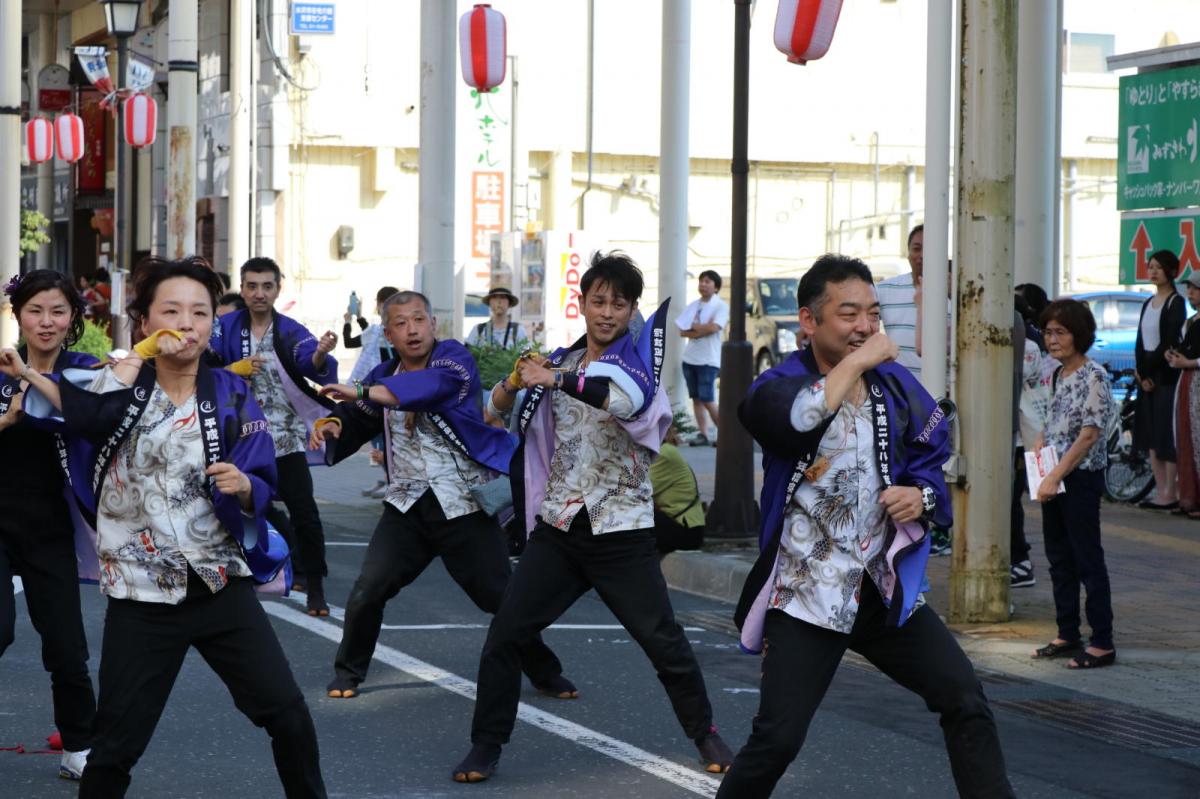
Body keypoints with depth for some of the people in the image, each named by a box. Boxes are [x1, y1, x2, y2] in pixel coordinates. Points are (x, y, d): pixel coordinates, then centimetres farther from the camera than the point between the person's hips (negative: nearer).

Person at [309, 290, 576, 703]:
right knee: (366, 592, -7)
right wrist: (332, 425, -10)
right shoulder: (383, 376, 10)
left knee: (503, 596, 0)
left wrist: (361, 392, -35)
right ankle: (348, 672, 14)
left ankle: (545, 673, 19)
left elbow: (430, 385, -27)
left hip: (464, 503, -4)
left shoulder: (454, 358, -7)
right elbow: (356, 422, 15)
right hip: (407, 505, 4)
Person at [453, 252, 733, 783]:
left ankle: (704, 733, 22)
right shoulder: (561, 360, 10)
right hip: (558, 526, 4)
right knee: (504, 635, -3)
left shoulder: (637, 355, -6)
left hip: (622, 532, -4)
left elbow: (630, 397, -31)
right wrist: (513, 384, -5)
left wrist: (557, 378, -38)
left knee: (663, 641, 1)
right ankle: (486, 744, 10)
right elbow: (497, 416, 17)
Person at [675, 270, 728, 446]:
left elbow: (713, 328, -18)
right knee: (696, 399, 4)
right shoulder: (693, 305, 12)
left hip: (708, 360, -6)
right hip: (690, 357, 6)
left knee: (707, 400, -9)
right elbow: (683, 331, 4)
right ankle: (702, 434, 6)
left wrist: (694, 326, -4)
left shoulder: (721, 306, -3)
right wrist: (702, 329, -12)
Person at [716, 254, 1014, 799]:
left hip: (887, 588, 5)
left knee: (966, 703, 2)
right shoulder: (781, 385, -9)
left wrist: (920, 495, -8)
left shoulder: (896, 385, 4)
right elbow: (796, 418, -34)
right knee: (776, 739, -9)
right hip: (805, 596, -4)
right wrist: (858, 361, -24)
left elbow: (930, 463, 15)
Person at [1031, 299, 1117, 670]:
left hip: (1082, 477, -8)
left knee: (1088, 560, -4)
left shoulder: (1093, 376, -14)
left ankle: (1103, 643, 0)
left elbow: (1090, 433, -19)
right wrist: (1039, 447, 4)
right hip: (1053, 480, 8)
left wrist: (1055, 476, -21)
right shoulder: (1058, 375, 11)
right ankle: (1068, 636, 21)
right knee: (1059, 559, 13)